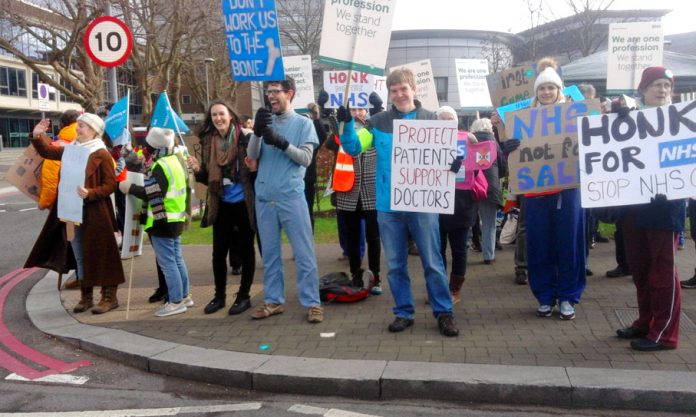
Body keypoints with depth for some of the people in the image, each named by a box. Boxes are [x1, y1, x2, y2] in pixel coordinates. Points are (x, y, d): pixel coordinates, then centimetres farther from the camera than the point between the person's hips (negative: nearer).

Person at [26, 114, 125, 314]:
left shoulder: (102, 154, -11)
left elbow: (111, 185, -13)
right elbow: (48, 152, 19)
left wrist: (90, 194, -26)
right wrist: (37, 137, 1)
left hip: (95, 214, -7)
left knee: (101, 254, 0)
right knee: (80, 256, 13)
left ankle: (109, 297, 10)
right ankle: (86, 296, 24)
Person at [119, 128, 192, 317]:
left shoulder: (161, 166, -18)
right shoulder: (177, 161, 12)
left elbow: (152, 193, -21)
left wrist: (130, 187, -11)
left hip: (162, 221, -10)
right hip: (176, 219, 10)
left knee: (167, 262, -4)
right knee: (177, 259, 15)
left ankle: (176, 302, 1)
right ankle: (184, 296, 22)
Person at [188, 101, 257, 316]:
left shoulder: (244, 139, -10)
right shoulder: (207, 142, 4)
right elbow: (208, 178, 10)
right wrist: (198, 170, -10)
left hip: (244, 203, -4)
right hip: (222, 205, 4)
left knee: (245, 250, 8)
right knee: (219, 251, 9)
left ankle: (244, 296, 20)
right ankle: (219, 295, 26)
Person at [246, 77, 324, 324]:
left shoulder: (303, 123, 2)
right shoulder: (265, 121, 11)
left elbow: (306, 158, -6)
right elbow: (252, 156, 4)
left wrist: (282, 143, -20)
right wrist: (256, 132, -13)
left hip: (292, 197, -4)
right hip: (264, 198, 4)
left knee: (304, 253, -1)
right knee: (270, 253, 10)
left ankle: (312, 303, 7)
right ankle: (273, 301, 20)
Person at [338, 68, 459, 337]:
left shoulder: (432, 120, 3)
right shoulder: (378, 122, 5)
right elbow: (353, 148, -3)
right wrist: (347, 123, -19)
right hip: (388, 205, 2)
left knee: (432, 262, 4)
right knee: (395, 264, 10)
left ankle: (443, 312, 17)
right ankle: (403, 312, 23)